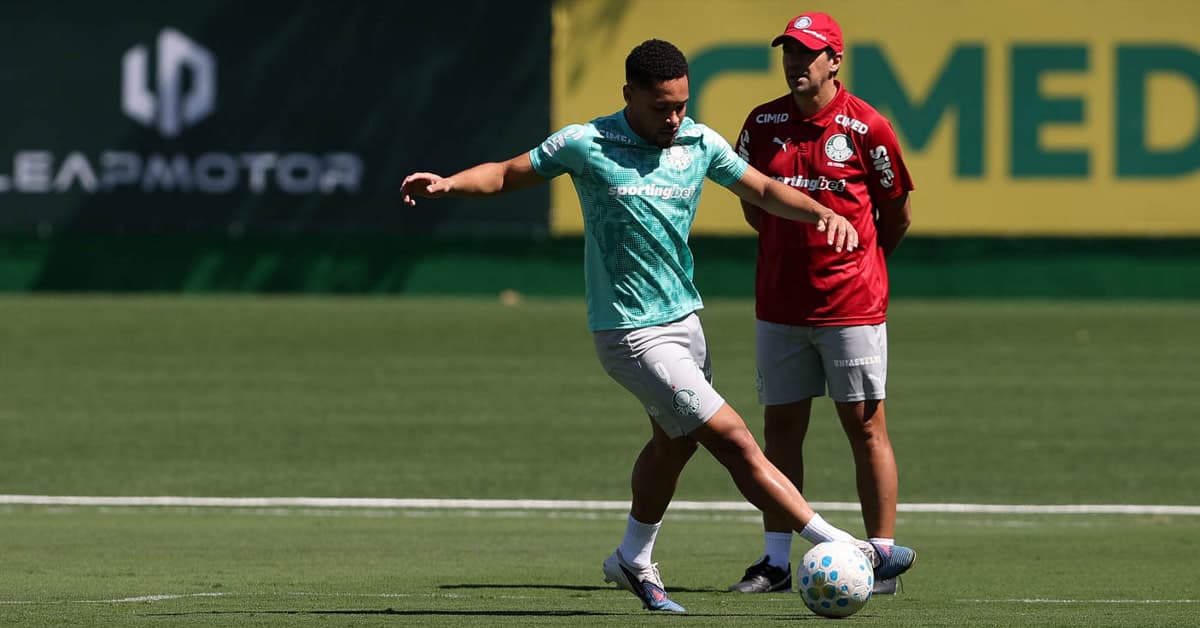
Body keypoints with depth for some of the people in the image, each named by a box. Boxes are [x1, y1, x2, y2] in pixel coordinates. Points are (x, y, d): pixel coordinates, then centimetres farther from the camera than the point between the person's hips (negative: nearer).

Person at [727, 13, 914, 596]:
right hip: (779, 303, 4)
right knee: (781, 425, 6)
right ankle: (776, 560, 11)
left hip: (851, 303, -4)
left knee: (865, 425, -2)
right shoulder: (762, 123, 4)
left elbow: (898, 215, 5)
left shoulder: (866, 126, -7)